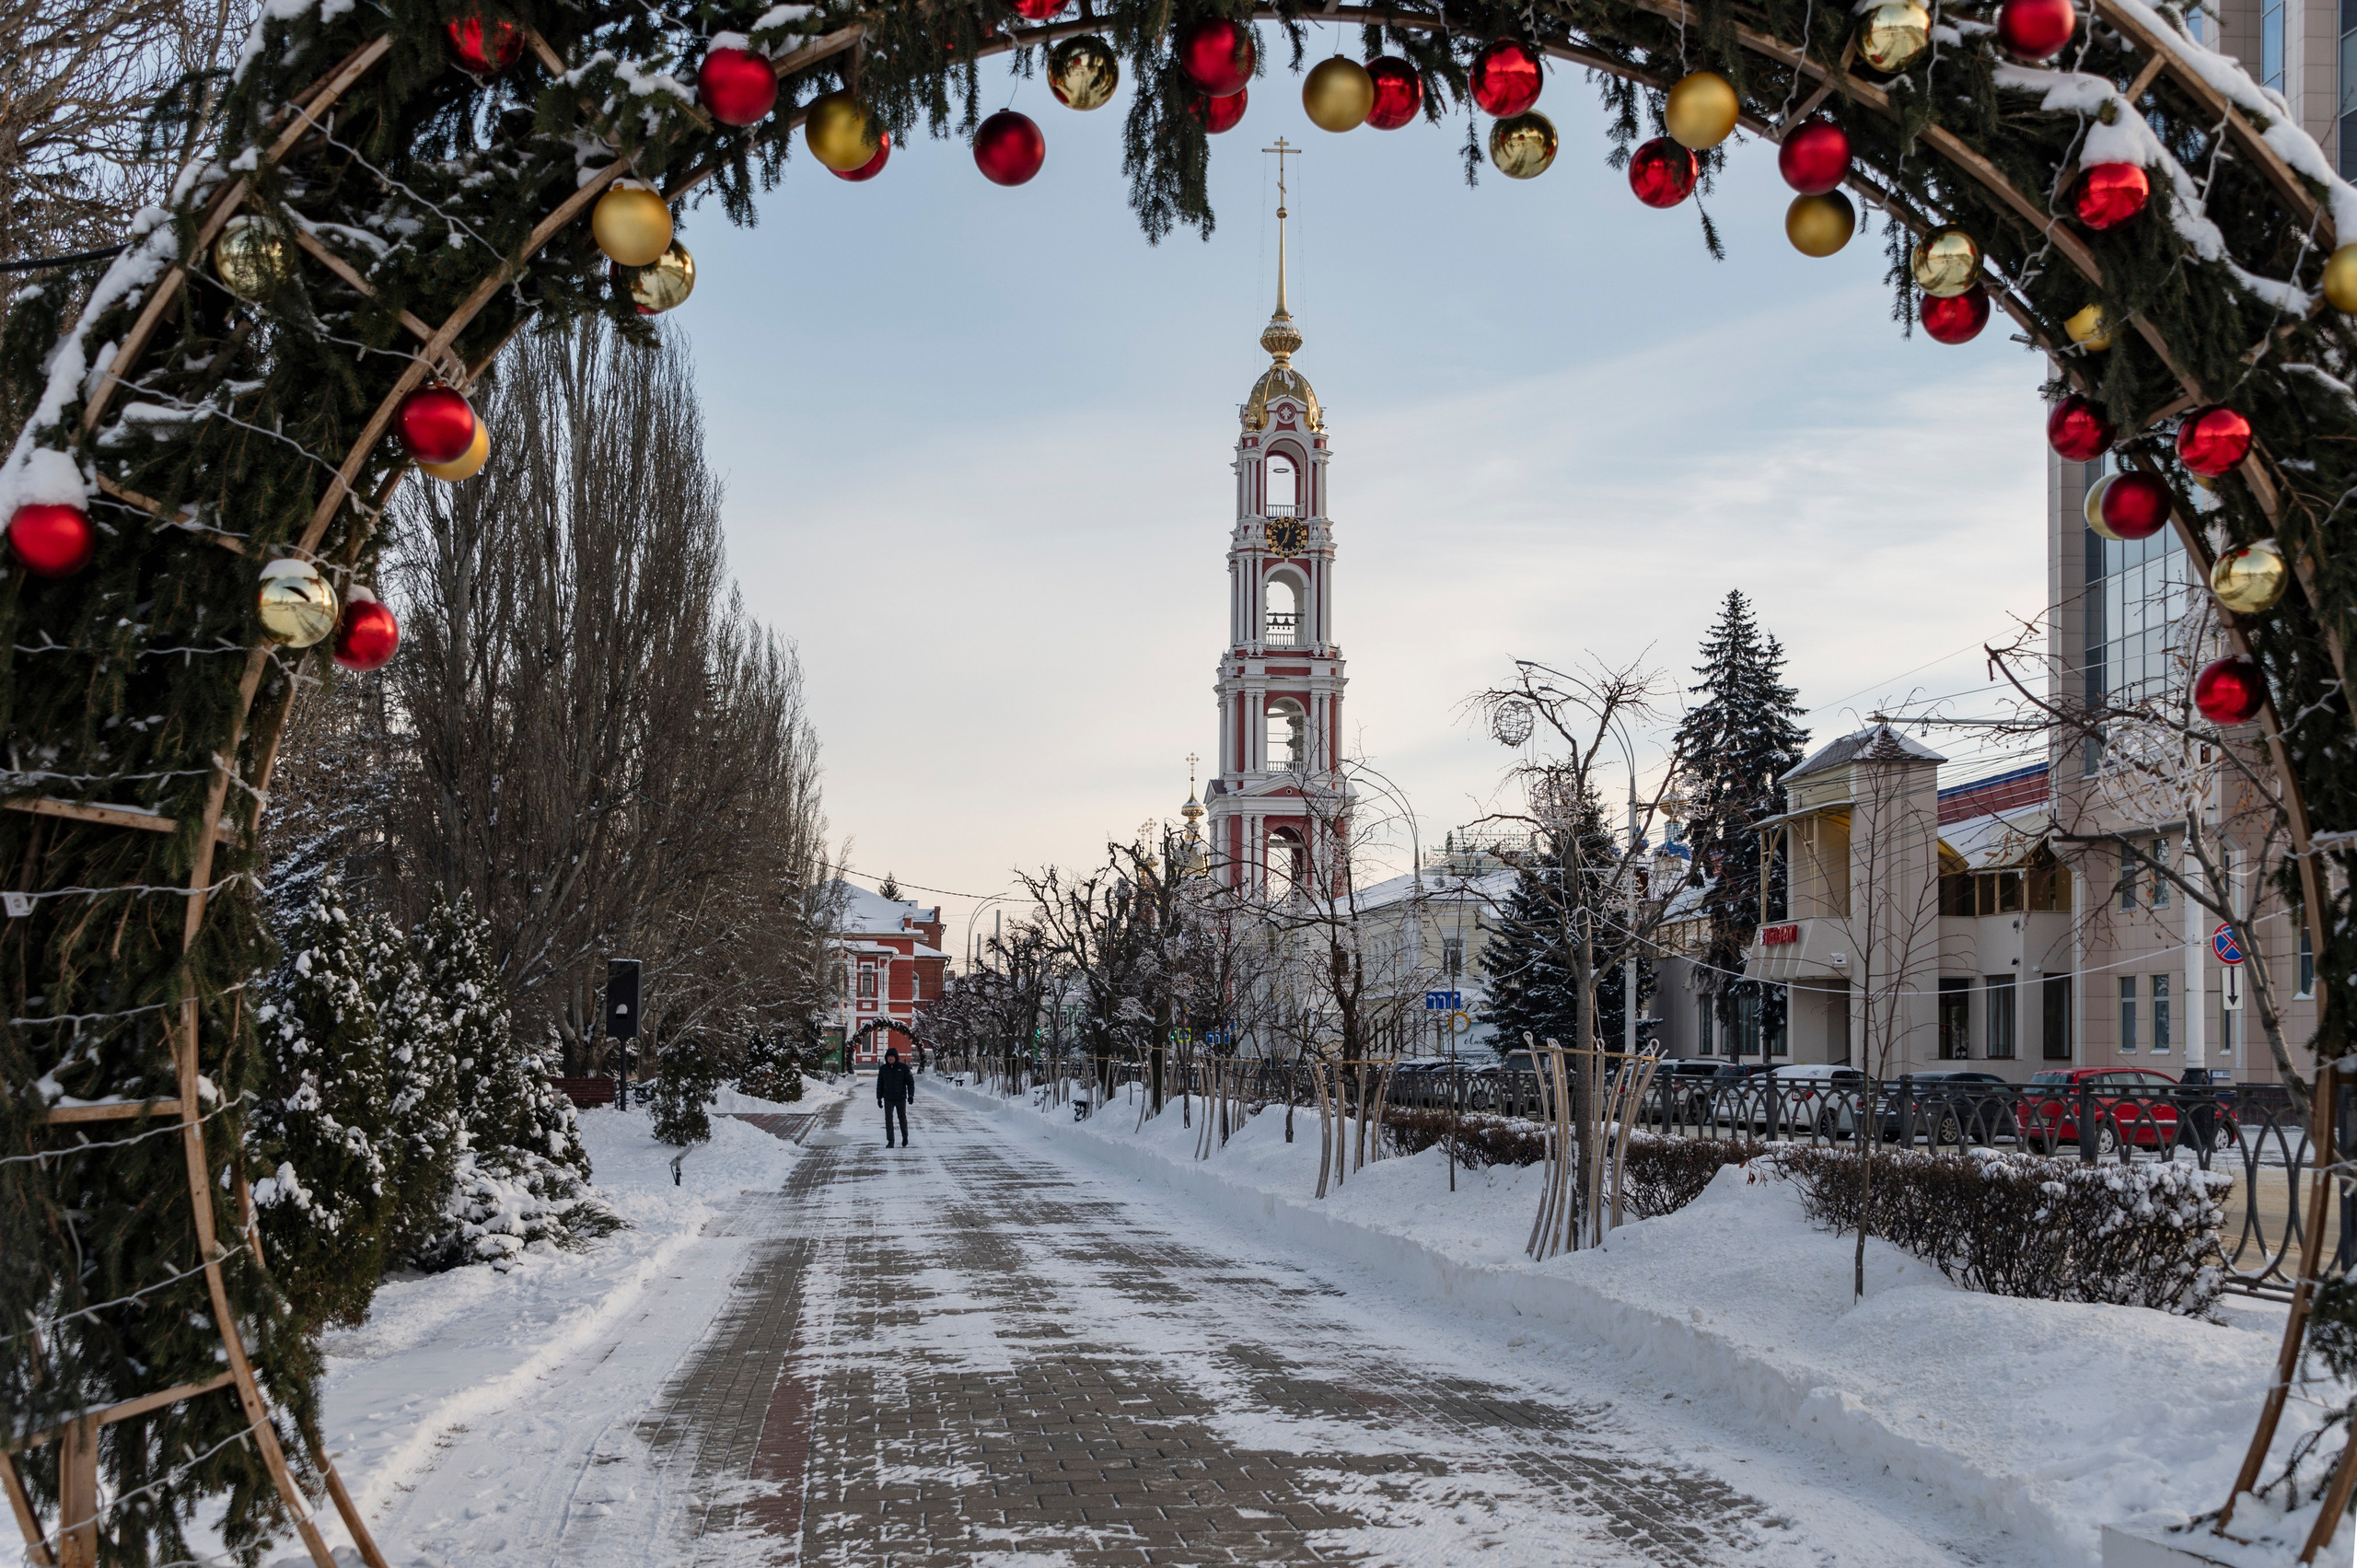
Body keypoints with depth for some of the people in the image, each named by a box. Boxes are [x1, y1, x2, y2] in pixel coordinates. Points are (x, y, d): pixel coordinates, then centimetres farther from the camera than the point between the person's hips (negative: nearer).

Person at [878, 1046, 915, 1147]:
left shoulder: (903, 1067, -6)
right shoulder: (883, 1069, 1)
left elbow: (910, 1082, -5)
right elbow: (880, 1084, 8)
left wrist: (911, 1095, -14)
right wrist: (879, 1098, 6)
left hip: (901, 1098, -1)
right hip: (888, 1099, 1)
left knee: (902, 1118, 13)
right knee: (888, 1119, -8)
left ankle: (905, 1136, 36)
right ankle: (890, 1141, -5)